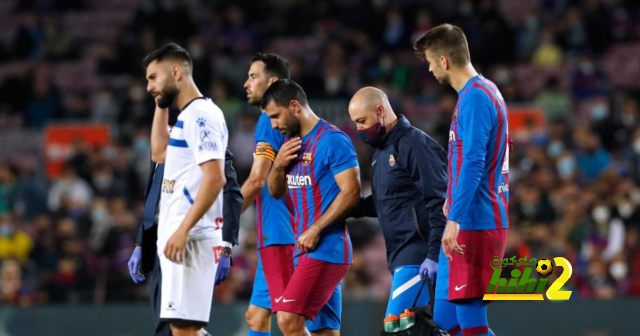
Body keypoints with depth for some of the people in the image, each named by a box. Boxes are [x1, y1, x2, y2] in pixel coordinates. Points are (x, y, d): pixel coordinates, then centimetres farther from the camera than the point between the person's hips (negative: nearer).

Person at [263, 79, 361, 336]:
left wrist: (315, 230, -19)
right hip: (304, 249, 9)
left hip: (326, 247, -9)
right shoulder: (292, 143, 16)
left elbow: (351, 191, -17)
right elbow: (276, 192, 22)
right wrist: (278, 165, 1)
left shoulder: (332, 140, -10)